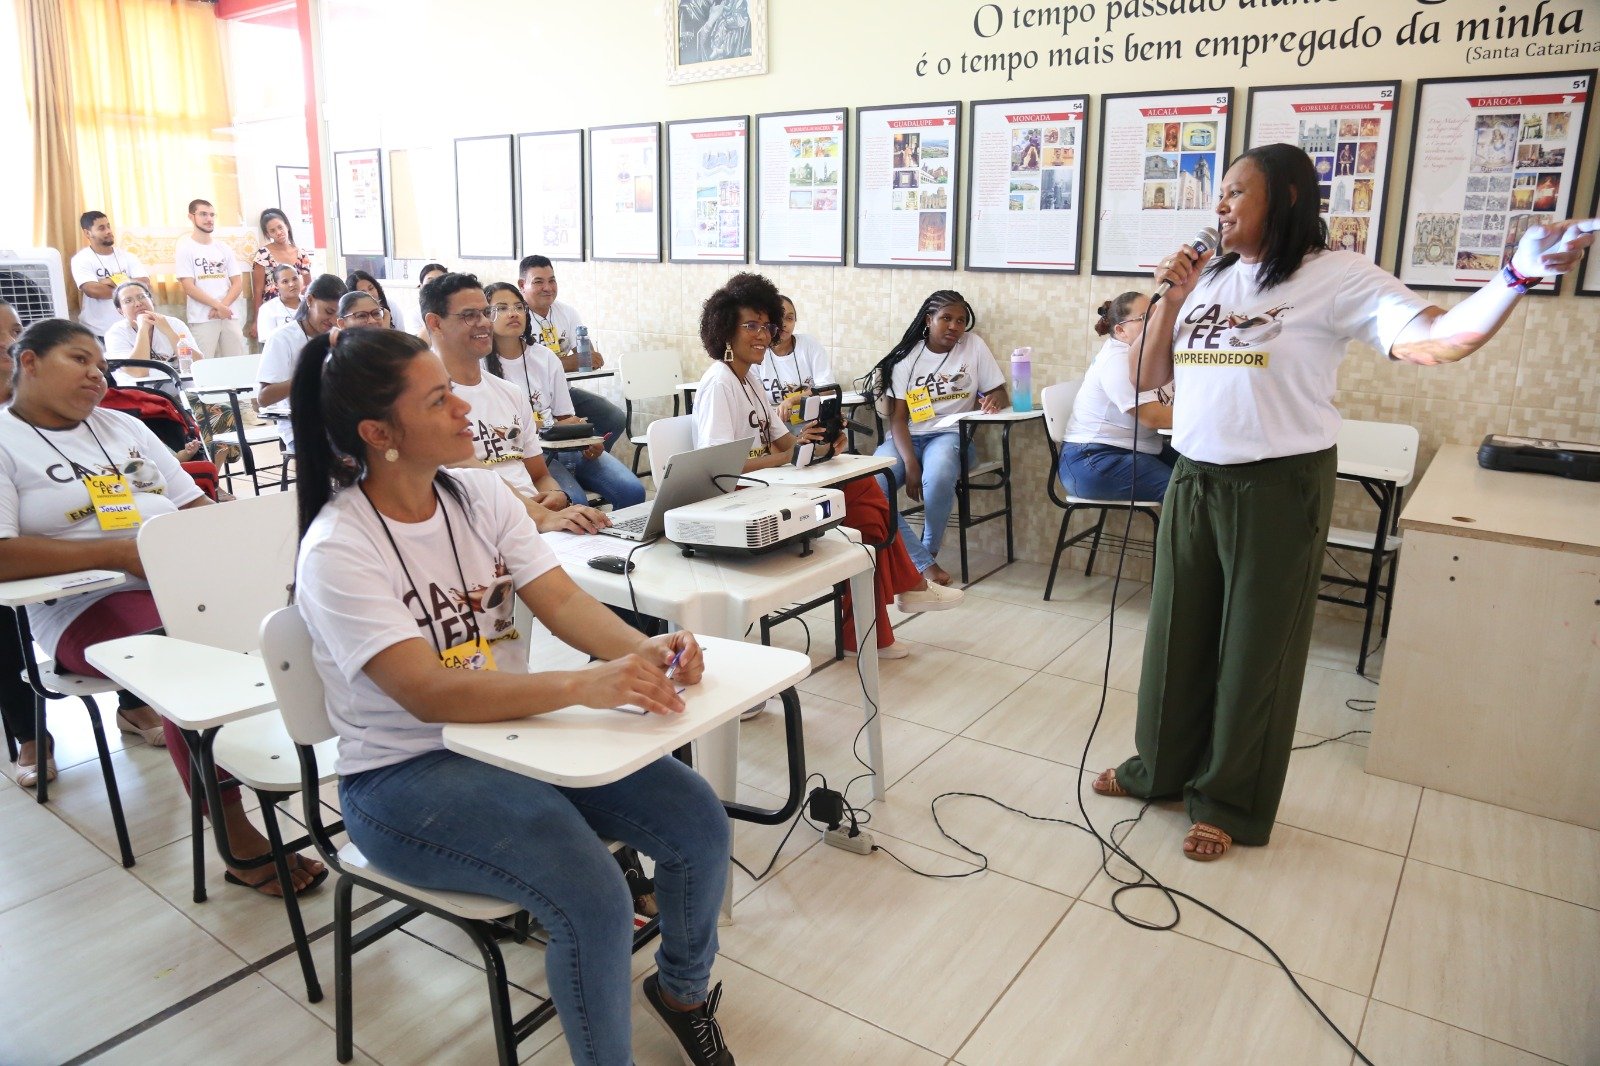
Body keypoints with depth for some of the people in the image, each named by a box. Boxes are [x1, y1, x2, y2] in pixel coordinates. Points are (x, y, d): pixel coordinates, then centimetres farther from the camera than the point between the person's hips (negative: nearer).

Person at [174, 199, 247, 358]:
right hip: (202, 319, -4)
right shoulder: (185, 249, 2)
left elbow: (238, 282, 8)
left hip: (230, 316, 4)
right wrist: (218, 306, -14)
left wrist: (223, 305, -9)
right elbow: (189, 288, -6)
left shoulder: (224, 249, 14)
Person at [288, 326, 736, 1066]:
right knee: (594, 898, -27)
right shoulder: (337, 551, -18)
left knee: (699, 822, -8)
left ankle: (682, 989, 21)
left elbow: (562, 601, -7)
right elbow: (428, 694, -29)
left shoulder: (481, 495, 0)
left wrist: (647, 651, -29)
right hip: (405, 777, -6)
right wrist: (584, 684, -42)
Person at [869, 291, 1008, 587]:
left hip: (949, 435, -1)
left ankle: (929, 550, -9)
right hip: (906, 438, 1)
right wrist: (910, 463, -19)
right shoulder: (906, 356, 3)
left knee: (938, 478, -37)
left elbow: (999, 393, 8)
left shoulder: (974, 346, 4)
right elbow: (897, 417, -3)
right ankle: (924, 563, -21)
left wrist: (995, 399, -20)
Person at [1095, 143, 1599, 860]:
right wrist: (1170, 299, -2)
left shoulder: (1336, 277, -7)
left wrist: (1518, 275, -32)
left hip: (1279, 488, -5)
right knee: (1177, 634, 14)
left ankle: (1230, 802, 24)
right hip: (1193, 480, 5)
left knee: (1256, 648, 7)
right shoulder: (1206, 278, 9)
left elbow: (1434, 341, -19)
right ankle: (1161, 767, 34)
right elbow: (1148, 378, 10)